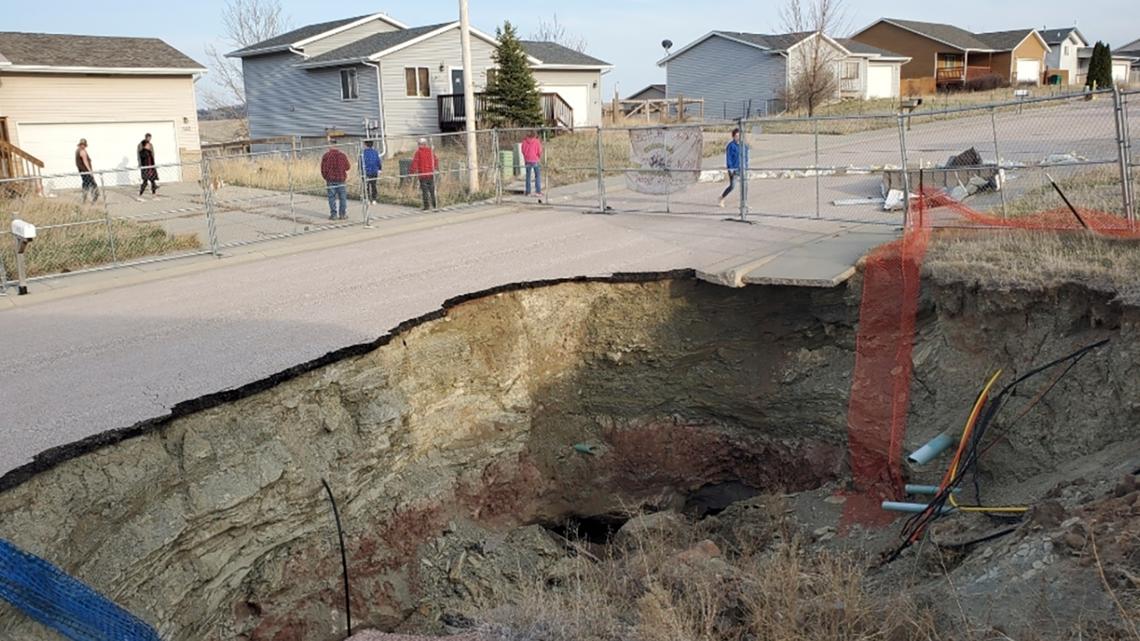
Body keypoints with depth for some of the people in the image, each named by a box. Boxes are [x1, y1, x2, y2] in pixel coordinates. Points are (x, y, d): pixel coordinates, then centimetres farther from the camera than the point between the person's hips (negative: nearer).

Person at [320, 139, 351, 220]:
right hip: (341, 179, 1)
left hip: (330, 180, -1)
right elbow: (348, 167, 5)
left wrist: (325, 178, 13)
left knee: (332, 198, 5)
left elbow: (323, 169, -2)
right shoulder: (342, 155, -2)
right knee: (343, 198, 7)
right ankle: (342, 214, 8)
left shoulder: (326, 155, -5)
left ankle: (333, 214, 4)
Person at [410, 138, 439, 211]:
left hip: (422, 174, -3)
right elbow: (436, 160, 6)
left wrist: (413, 171, -8)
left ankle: (426, 206, -3)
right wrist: (436, 168, 19)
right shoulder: (431, 151, 3)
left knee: (424, 191, 0)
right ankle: (434, 205, 16)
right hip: (430, 174, 3)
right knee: (432, 190, 13)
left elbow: (414, 162, -13)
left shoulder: (418, 152, -7)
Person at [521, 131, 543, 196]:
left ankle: (528, 192, 10)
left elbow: (523, 151, 6)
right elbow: (539, 152, -8)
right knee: (538, 176, 5)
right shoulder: (537, 141, -7)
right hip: (535, 161, -3)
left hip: (528, 161, 3)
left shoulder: (525, 141, 0)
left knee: (528, 176, 11)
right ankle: (538, 191, -1)